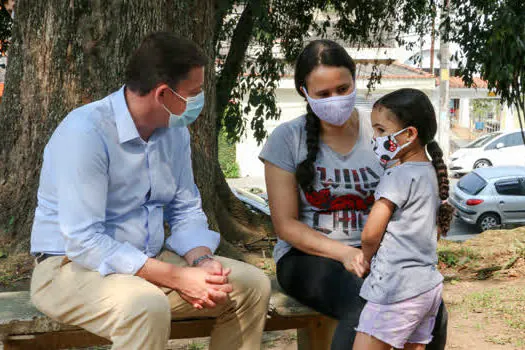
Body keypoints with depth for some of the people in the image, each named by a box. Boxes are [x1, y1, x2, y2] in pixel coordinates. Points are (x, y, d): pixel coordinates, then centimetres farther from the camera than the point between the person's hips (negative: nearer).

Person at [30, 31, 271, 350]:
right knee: (146, 307, -38)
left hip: (150, 261, 7)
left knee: (252, 285, -4)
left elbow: (186, 211, 11)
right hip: (74, 266, -7)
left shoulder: (175, 131, 3)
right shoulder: (85, 132, -22)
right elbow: (84, 242, -26)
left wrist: (202, 261, -12)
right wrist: (177, 278, -27)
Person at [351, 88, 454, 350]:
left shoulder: (399, 176, -14)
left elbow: (370, 233, -15)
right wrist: (368, 256, 12)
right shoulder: (431, 174, 13)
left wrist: (367, 259, 7)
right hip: (429, 285, 9)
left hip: (396, 288, -9)